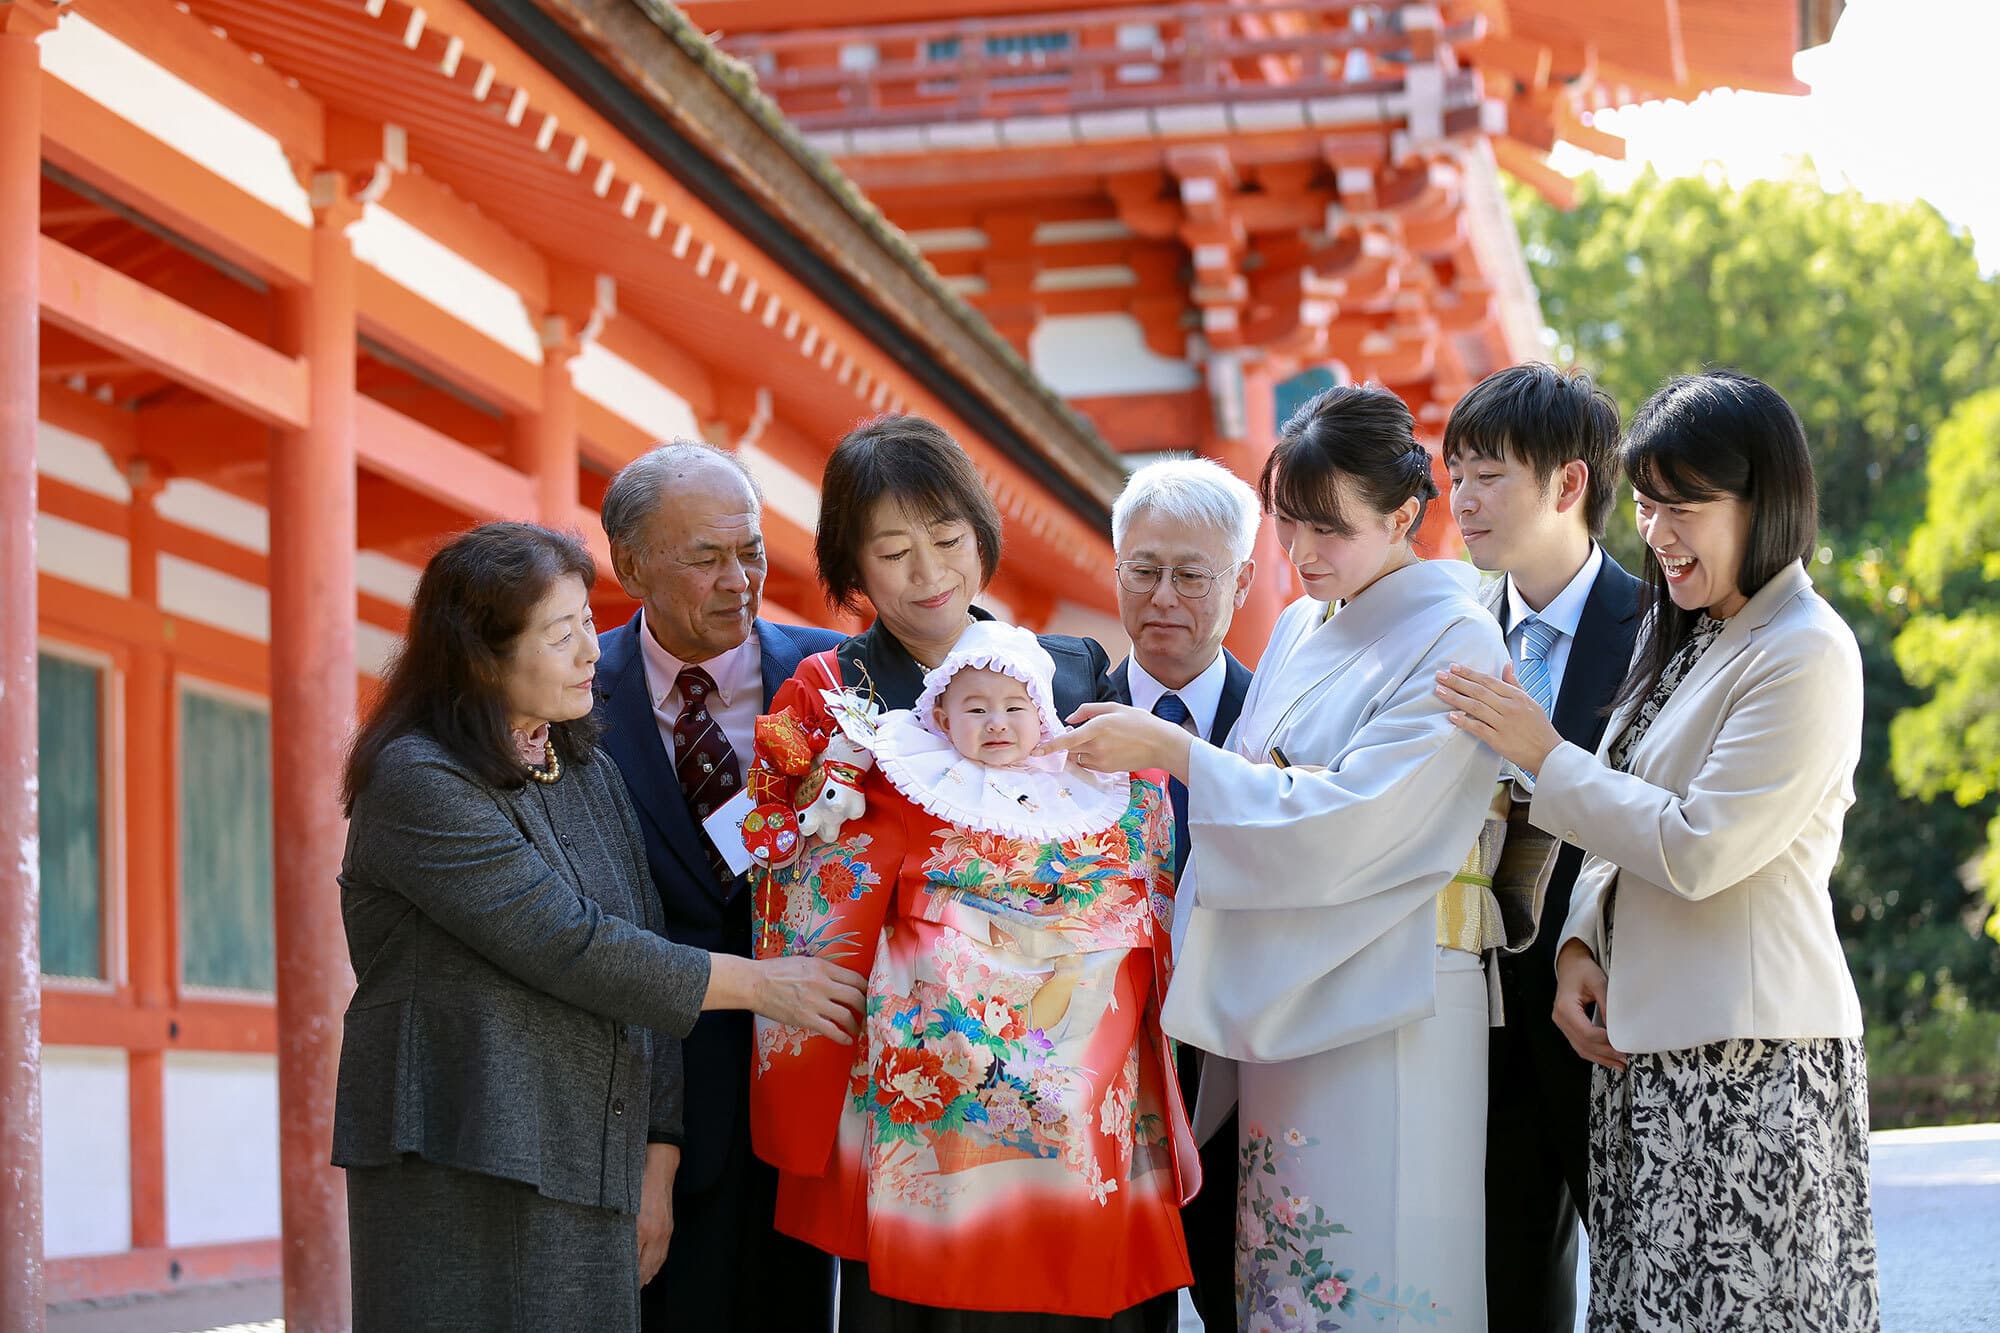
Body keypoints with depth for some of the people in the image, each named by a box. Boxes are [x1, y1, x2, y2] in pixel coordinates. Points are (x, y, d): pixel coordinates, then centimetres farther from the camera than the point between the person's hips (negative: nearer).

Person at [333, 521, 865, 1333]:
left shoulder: (588, 772, 15)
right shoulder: (415, 784, -10)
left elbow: (643, 978, 12)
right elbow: (569, 949, -16)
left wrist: (656, 1165, 6)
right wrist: (754, 983, -10)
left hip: (594, 1187, 7)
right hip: (459, 1185, -7)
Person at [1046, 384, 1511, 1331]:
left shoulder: (1453, 643, -10)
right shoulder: (1302, 628, 13)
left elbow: (1350, 819, -19)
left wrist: (1166, 748, -17)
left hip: (1386, 1007, -7)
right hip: (1279, 996, 7)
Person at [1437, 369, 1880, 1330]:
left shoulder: (1806, 656, -12)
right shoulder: (1678, 638, 16)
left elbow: (1697, 850, -17)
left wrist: (1545, 756, -9)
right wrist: (1580, 944, 2)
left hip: (1747, 1060, -8)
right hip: (1647, 1041, 8)